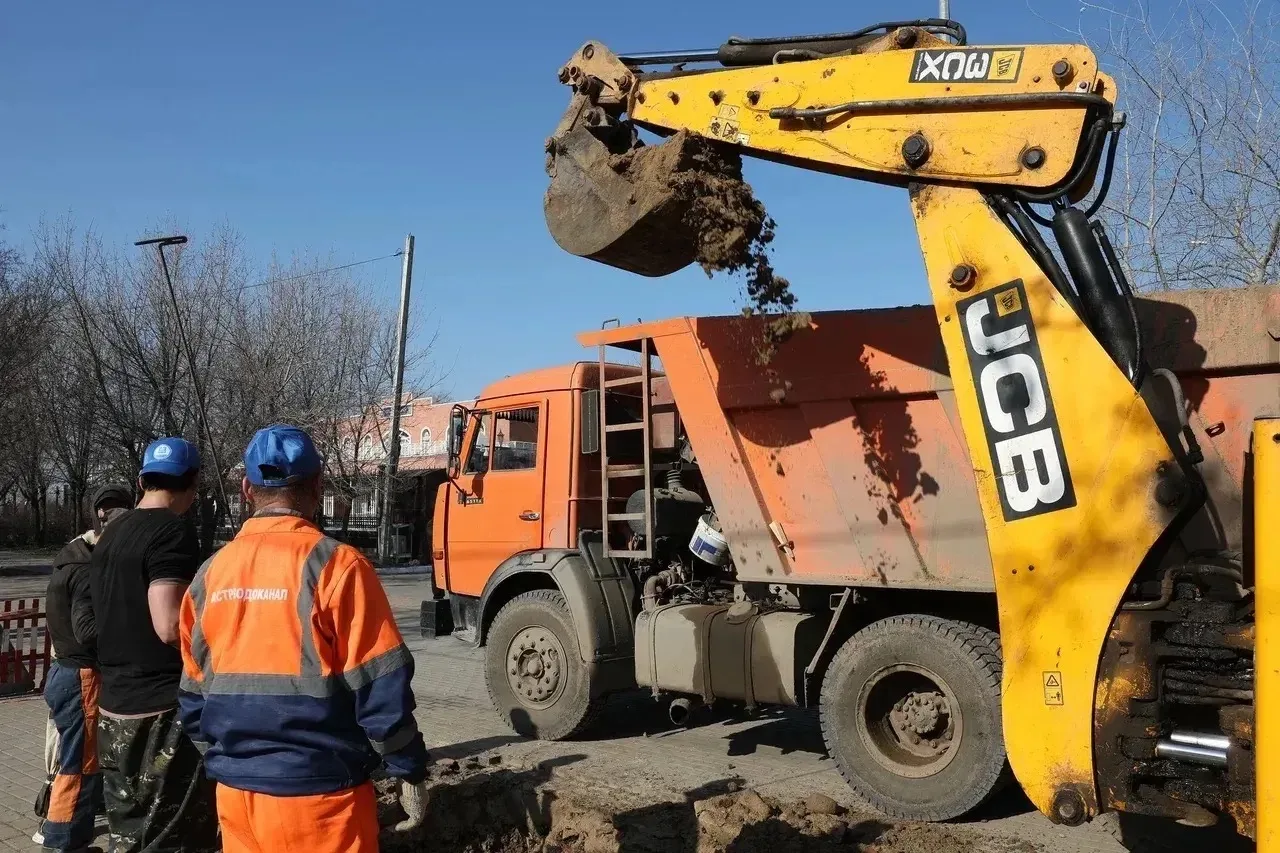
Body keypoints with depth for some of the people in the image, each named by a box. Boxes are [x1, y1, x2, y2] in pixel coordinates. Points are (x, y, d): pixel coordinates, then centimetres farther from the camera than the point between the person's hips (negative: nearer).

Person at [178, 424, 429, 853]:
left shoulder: (211, 573, 3)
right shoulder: (336, 565, -15)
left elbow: (194, 693, 11)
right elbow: (381, 688, -15)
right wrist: (410, 772, -4)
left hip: (236, 792, 5)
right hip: (319, 793, -5)